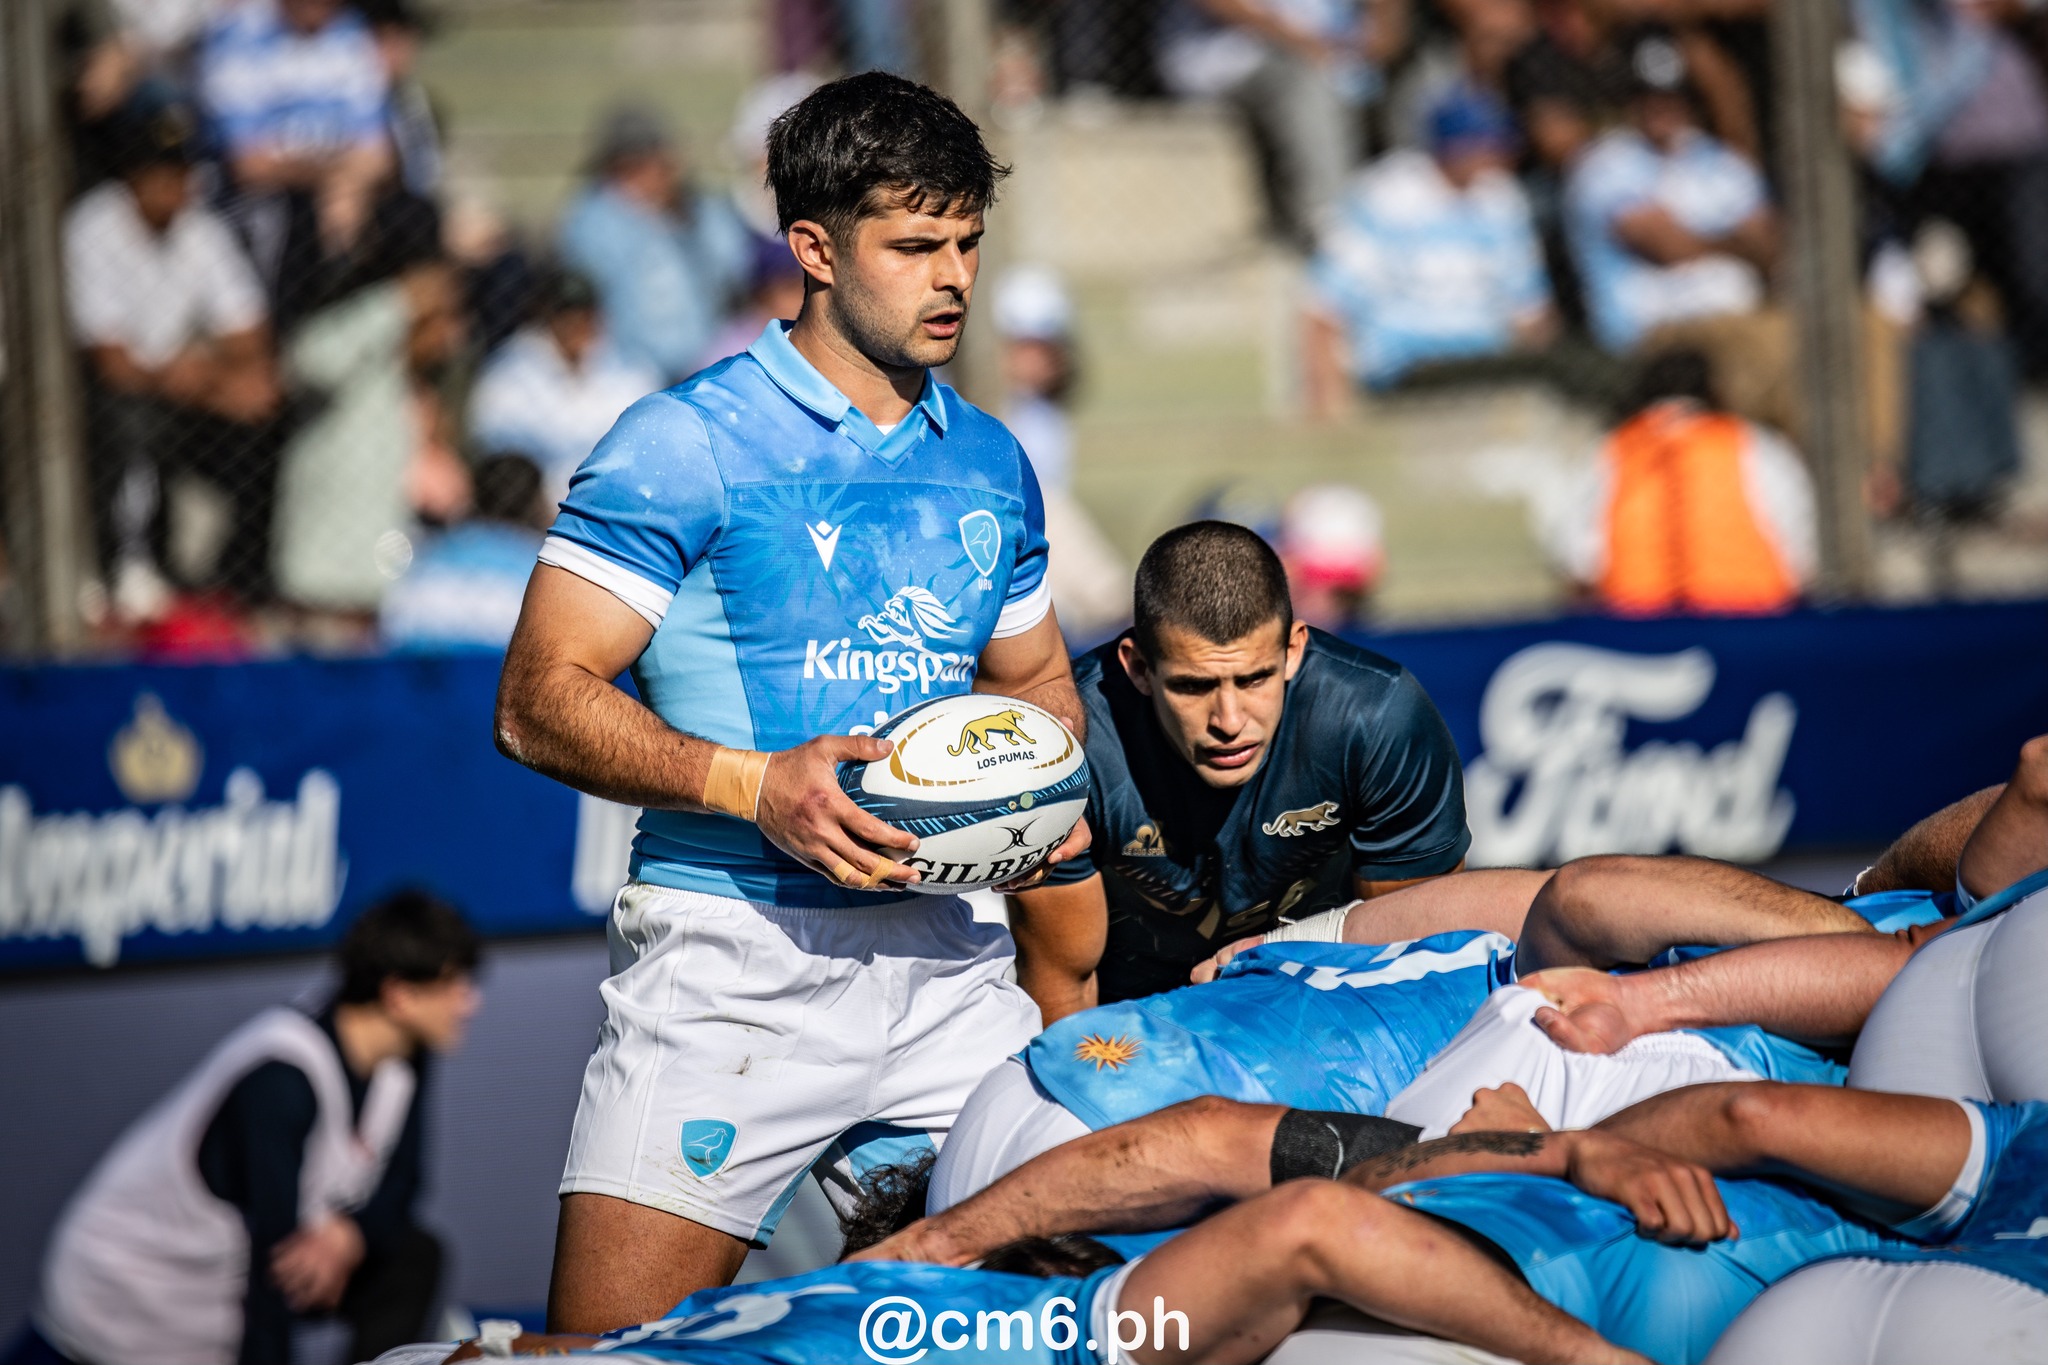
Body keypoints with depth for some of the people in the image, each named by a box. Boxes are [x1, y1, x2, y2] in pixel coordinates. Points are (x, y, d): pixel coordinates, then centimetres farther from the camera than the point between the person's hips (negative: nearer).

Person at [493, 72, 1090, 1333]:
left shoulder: (989, 464, 14)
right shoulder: (686, 445, -5)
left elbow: (1037, 681, 27)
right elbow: (541, 704, -9)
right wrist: (753, 783, -20)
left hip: (947, 958, 5)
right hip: (735, 964, -5)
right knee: (614, 1341, -10)